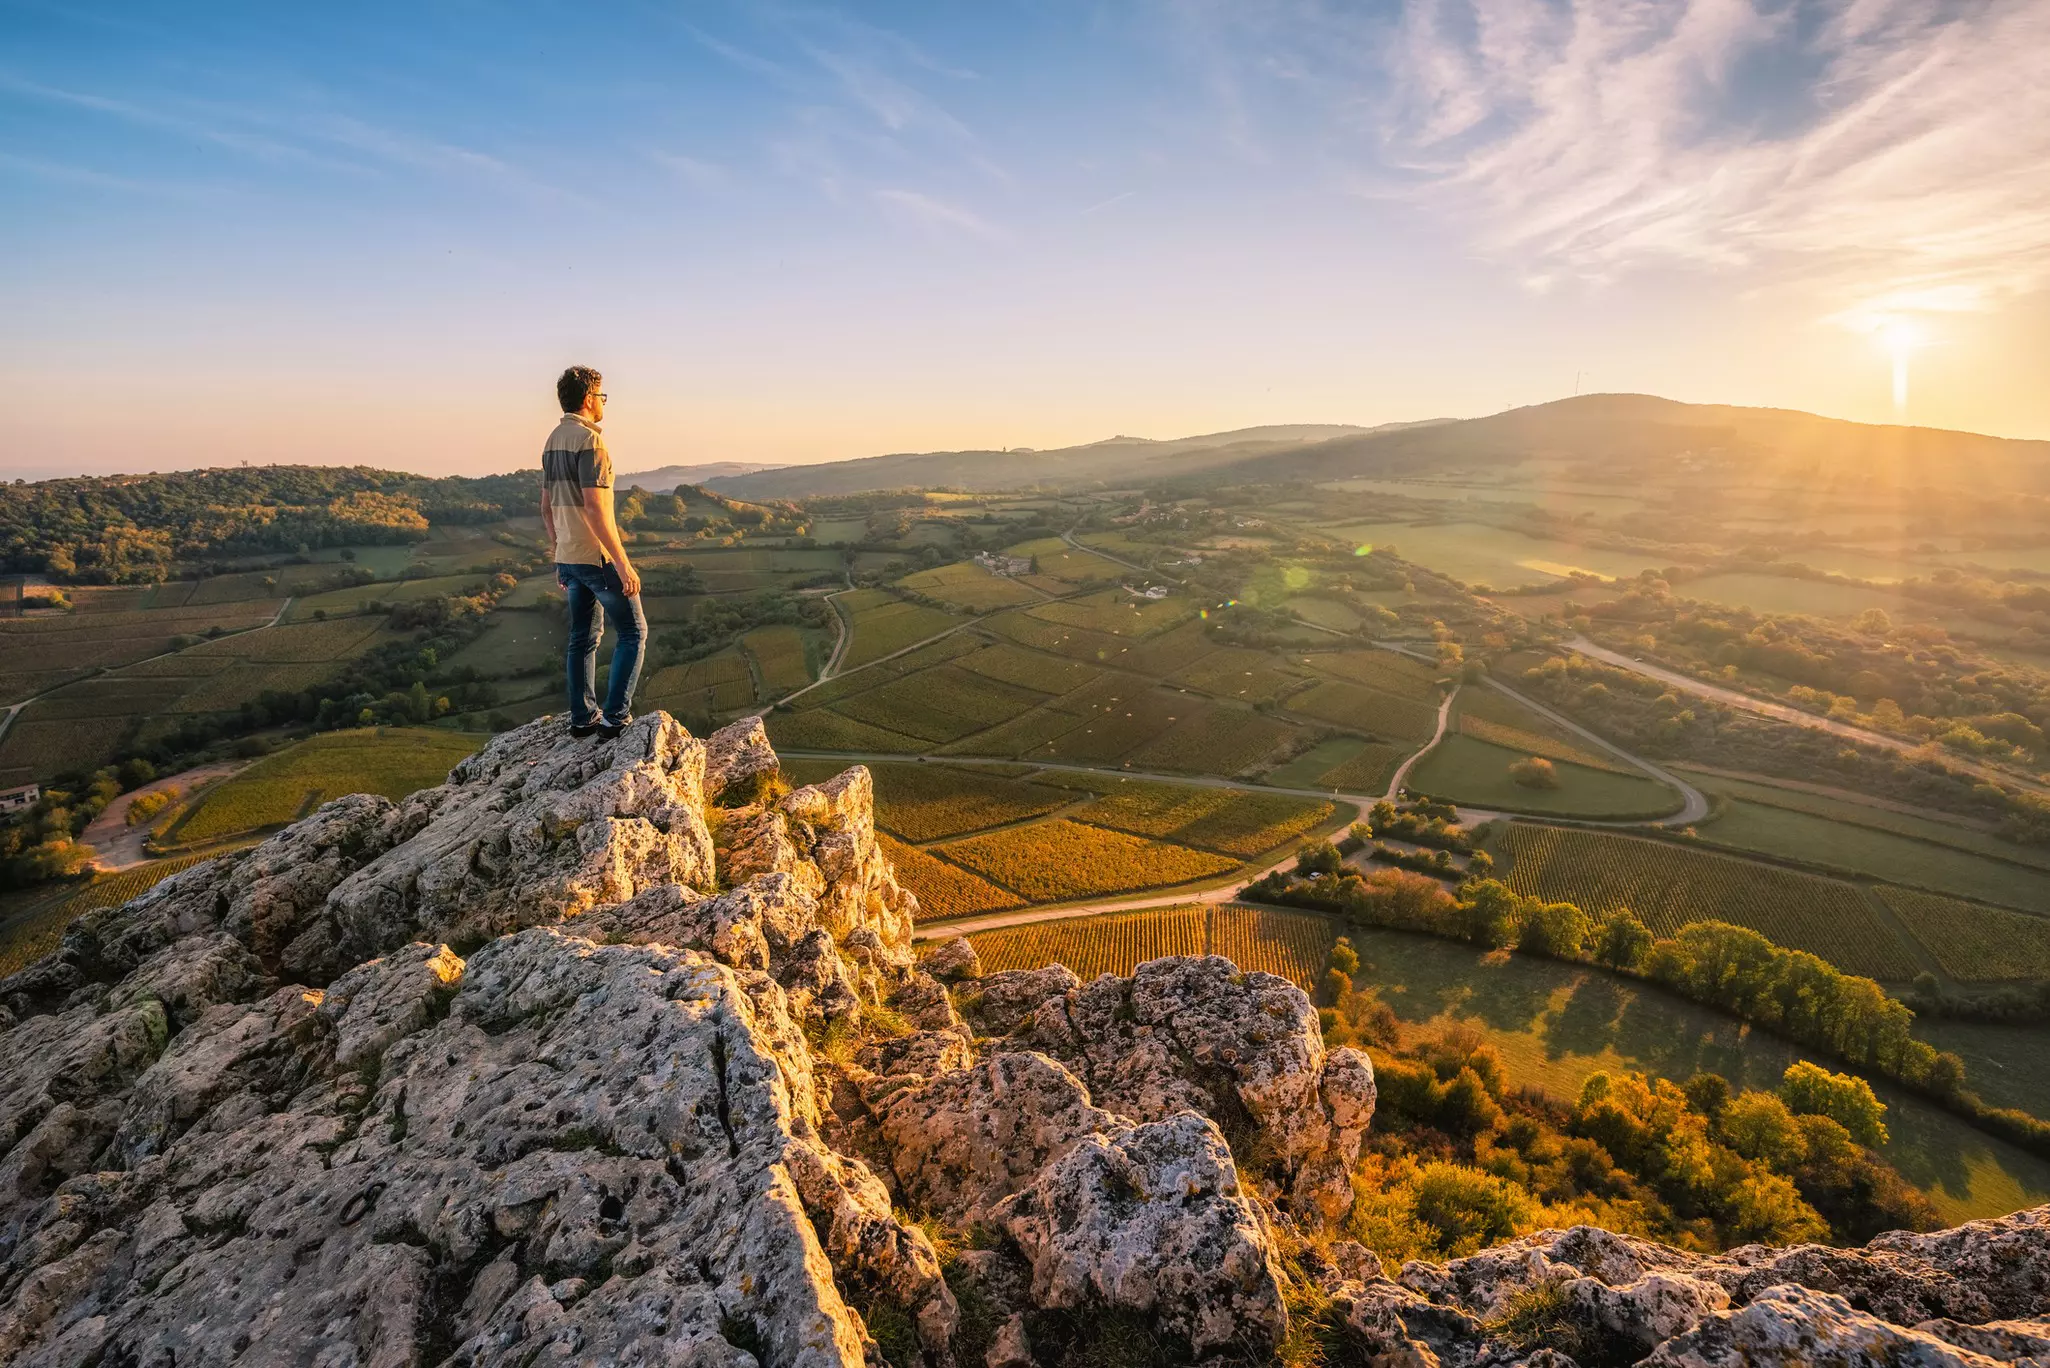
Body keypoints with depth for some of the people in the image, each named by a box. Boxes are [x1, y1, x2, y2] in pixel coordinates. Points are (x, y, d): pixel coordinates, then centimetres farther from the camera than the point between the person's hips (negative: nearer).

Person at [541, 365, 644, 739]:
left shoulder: (552, 442, 13)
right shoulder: (589, 439, -16)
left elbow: (546, 508, 17)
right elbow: (595, 509, -23)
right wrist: (623, 564, -22)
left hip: (568, 558, 9)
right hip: (597, 557, -9)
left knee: (583, 636, 15)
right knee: (632, 631, 1)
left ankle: (583, 718, 20)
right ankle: (615, 717, -2)